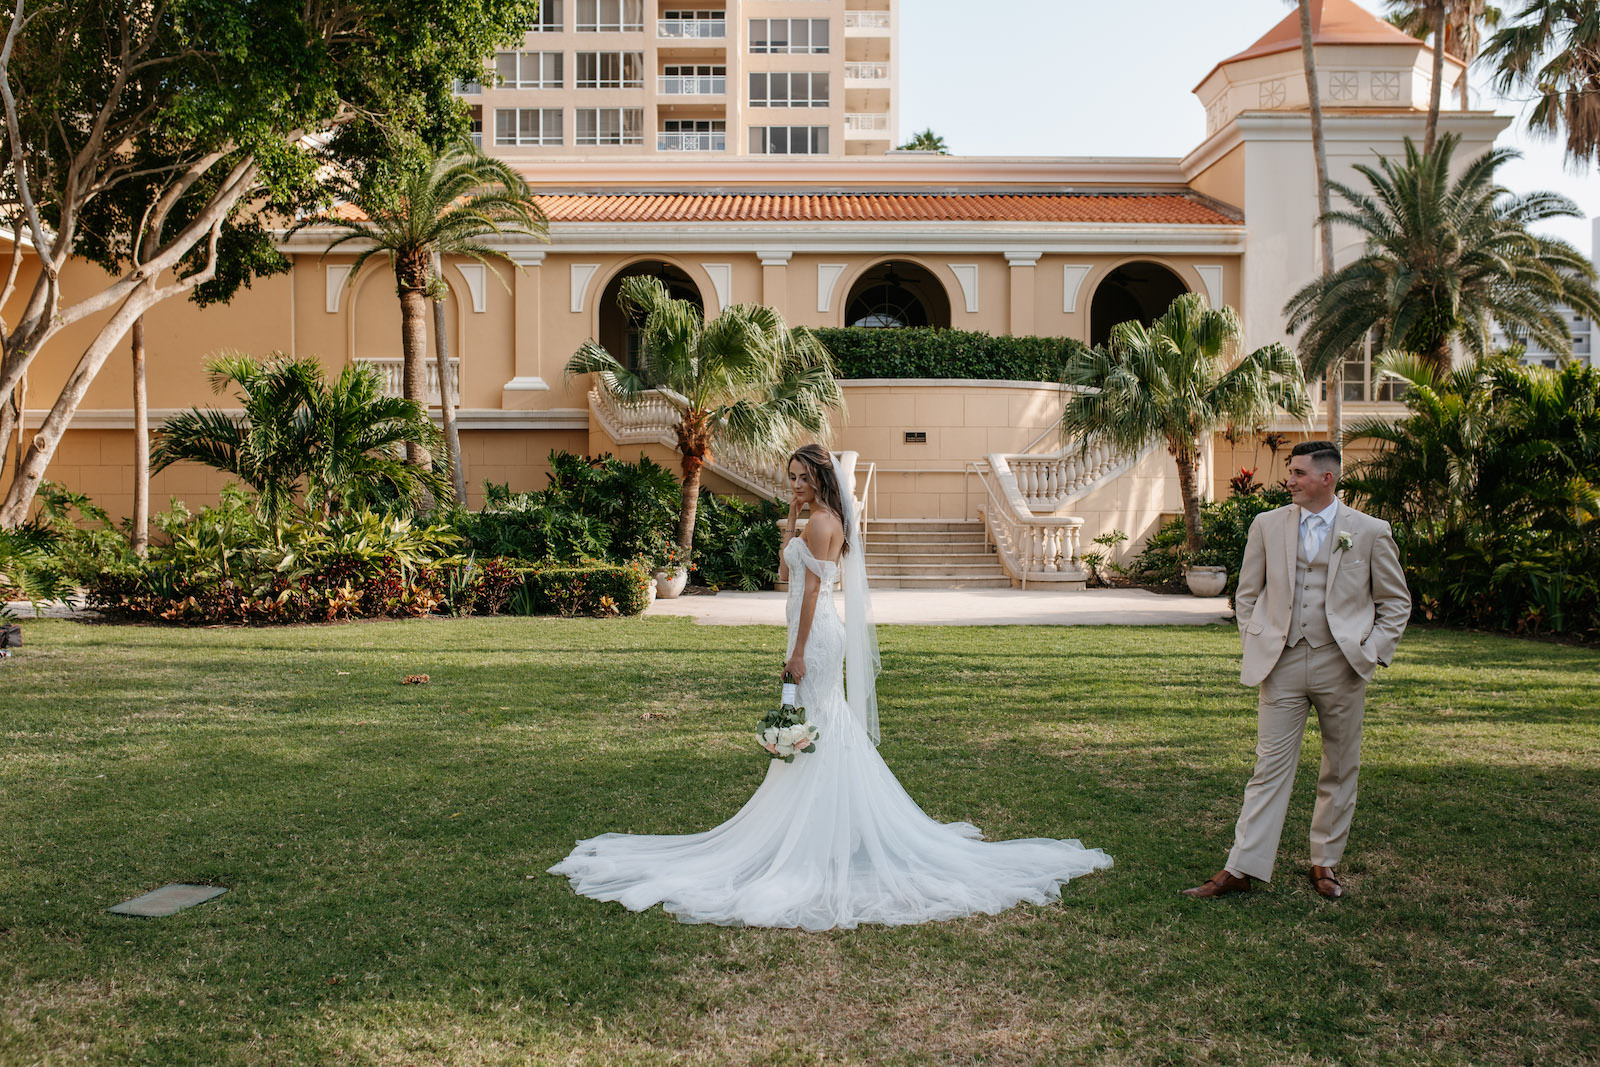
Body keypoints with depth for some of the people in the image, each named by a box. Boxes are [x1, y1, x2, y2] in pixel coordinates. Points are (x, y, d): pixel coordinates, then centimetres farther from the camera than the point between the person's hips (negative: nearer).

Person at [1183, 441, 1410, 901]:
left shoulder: (1371, 532, 0)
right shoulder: (1268, 525, 5)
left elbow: (1396, 601, 8)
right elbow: (1247, 594, 13)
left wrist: (1372, 652, -1)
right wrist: (1255, 648, 5)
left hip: (1341, 666, 0)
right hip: (1282, 664, 1)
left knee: (1339, 771, 10)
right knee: (1270, 768, -1)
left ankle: (1325, 863, 25)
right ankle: (1241, 869, 1)